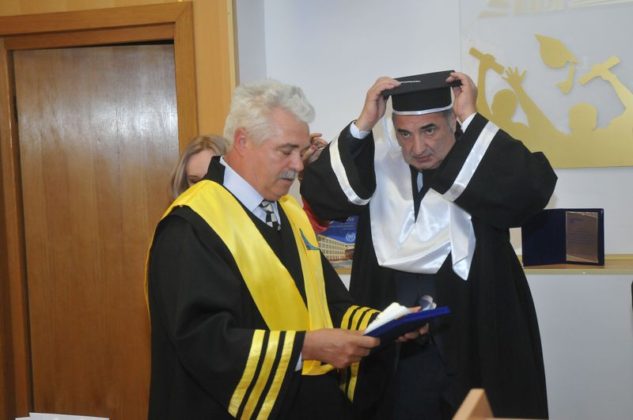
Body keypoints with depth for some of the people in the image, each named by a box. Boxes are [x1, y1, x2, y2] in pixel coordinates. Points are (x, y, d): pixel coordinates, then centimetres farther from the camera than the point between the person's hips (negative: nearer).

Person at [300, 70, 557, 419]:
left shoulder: (484, 163, -5)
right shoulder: (376, 165, 1)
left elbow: (535, 187, -23)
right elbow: (318, 194, -10)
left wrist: (471, 118, -19)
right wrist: (363, 124, -16)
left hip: (476, 340, -1)